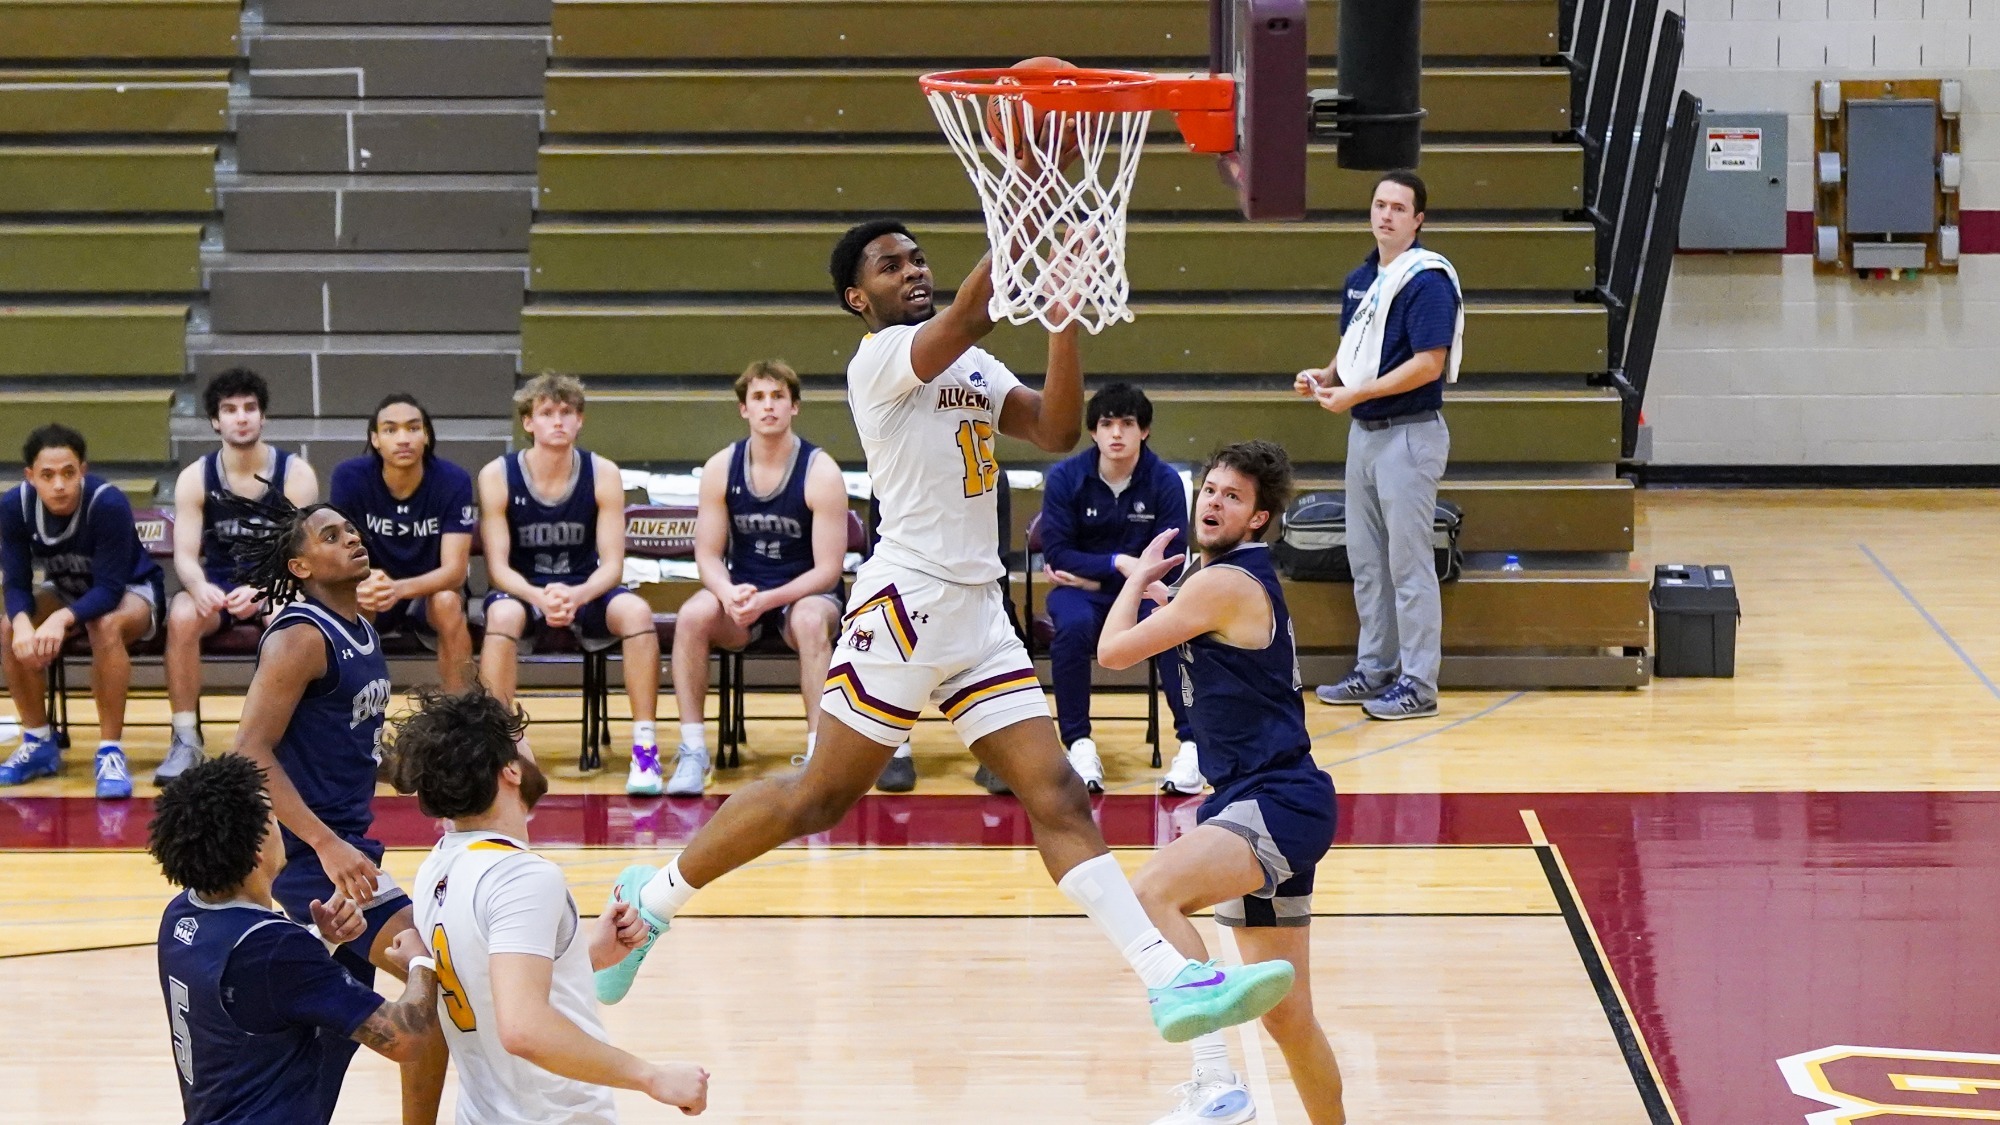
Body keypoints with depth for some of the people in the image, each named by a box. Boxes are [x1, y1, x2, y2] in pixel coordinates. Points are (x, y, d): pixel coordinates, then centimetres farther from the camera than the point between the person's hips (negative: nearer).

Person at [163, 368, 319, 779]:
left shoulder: (296, 475, -8)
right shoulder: (195, 479, -4)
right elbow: (185, 555, -10)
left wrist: (262, 591, -37)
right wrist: (200, 588, -35)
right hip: (218, 586, 2)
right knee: (182, 615, -31)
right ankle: (186, 740, -23)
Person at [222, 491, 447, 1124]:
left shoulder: (358, 631, 14)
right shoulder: (300, 638, -14)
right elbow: (250, 753, -21)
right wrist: (327, 845, -28)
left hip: (345, 847, 10)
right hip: (312, 853, -10)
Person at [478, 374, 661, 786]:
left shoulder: (602, 475, -6)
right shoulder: (498, 476, -10)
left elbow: (611, 565, -9)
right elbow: (498, 567, -12)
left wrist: (576, 596, -31)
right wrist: (540, 598, -33)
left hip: (584, 589, 1)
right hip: (523, 591, -1)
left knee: (637, 611, -29)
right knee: (502, 615, -36)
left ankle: (645, 747, -26)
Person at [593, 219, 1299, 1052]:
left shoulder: (974, 367, 18)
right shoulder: (879, 359, -7)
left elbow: (1055, 431, 5)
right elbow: (967, 317, -25)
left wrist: (1065, 318, -5)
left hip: (978, 610, 7)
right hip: (908, 600, -7)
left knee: (1059, 797, -2)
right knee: (821, 798, -1)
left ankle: (1173, 983, -11)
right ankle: (653, 899, 16)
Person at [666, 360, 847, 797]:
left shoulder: (820, 473, -12)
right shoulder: (721, 469, -3)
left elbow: (827, 570, -14)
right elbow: (708, 555, -1)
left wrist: (768, 600, -27)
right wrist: (729, 594, -24)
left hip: (805, 593, -3)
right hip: (740, 593, 3)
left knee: (810, 620, -37)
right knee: (693, 614, -28)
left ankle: (819, 754, -33)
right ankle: (692, 750, -23)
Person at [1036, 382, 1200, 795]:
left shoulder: (1165, 481, -5)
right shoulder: (1065, 478, -6)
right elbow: (1056, 554, -9)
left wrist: (1091, 573, -10)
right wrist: (1117, 563, -20)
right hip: (1080, 590, 0)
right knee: (1073, 624, -35)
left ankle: (1191, 745, -27)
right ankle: (1079, 745, -26)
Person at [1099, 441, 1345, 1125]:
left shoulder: (1224, 584, -11)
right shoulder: (1247, 581, 19)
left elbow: (1113, 650, -5)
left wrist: (1140, 574, 11)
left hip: (1279, 805, -11)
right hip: (1258, 806, 11)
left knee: (1150, 892, -33)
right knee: (1286, 1016, 14)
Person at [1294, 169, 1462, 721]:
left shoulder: (1427, 280, -15)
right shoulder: (1361, 278, 12)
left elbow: (1429, 364, -21)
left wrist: (1357, 392, -21)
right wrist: (1324, 377, 3)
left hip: (1410, 433, -9)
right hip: (1364, 431, 9)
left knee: (1408, 562, -5)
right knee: (1366, 560, 14)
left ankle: (1418, 683, -1)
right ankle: (1375, 670, 23)